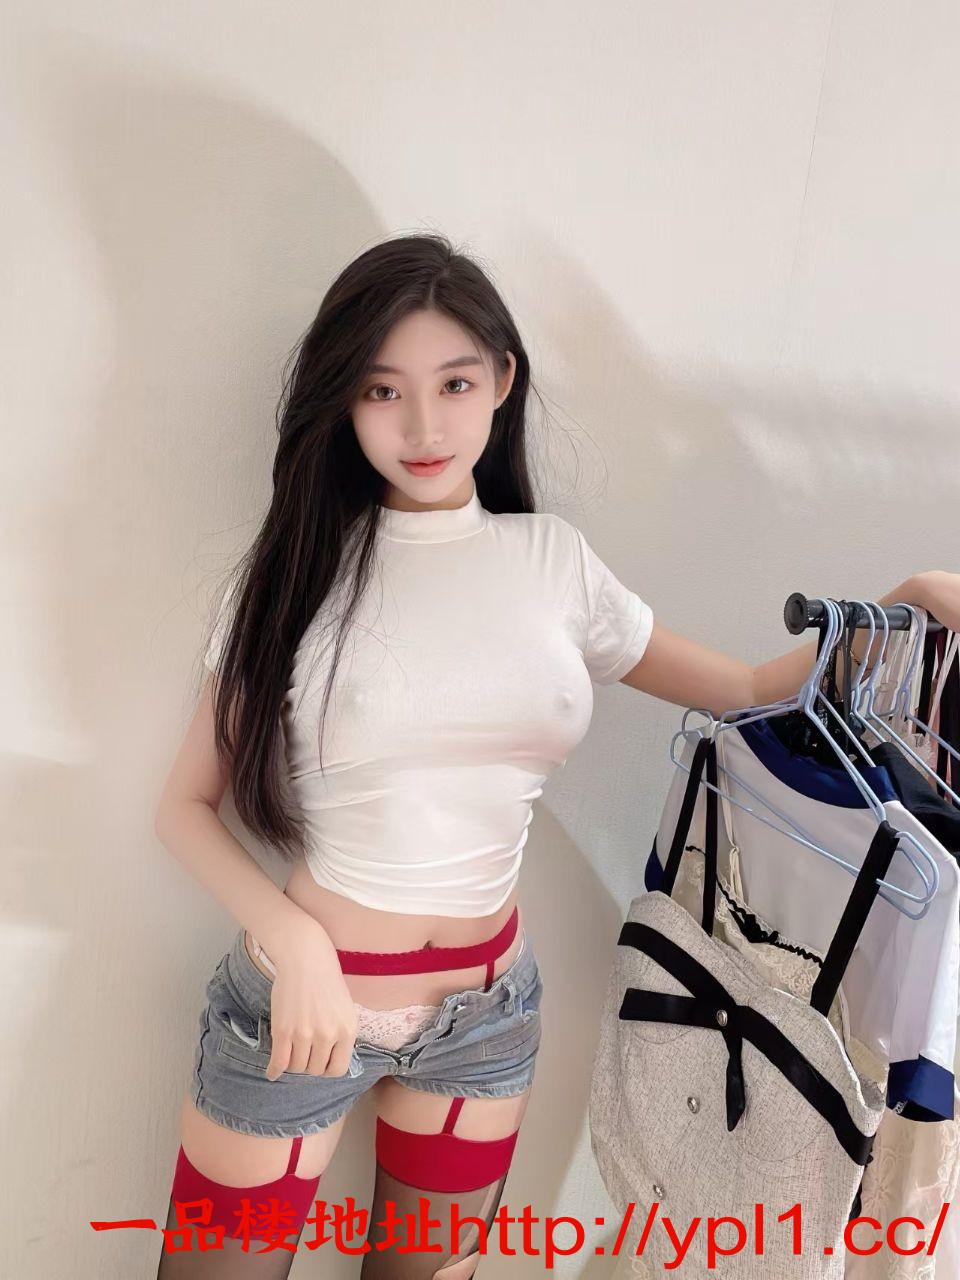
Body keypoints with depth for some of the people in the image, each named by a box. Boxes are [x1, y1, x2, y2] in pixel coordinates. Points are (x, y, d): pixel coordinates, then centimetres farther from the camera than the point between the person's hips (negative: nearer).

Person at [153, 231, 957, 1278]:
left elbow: (745, 687, 5)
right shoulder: (294, 571, -9)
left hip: (487, 1011, 3)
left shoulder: (553, 560, -2)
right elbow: (187, 806, -7)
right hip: (303, 996, -2)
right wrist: (289, 937, -21)